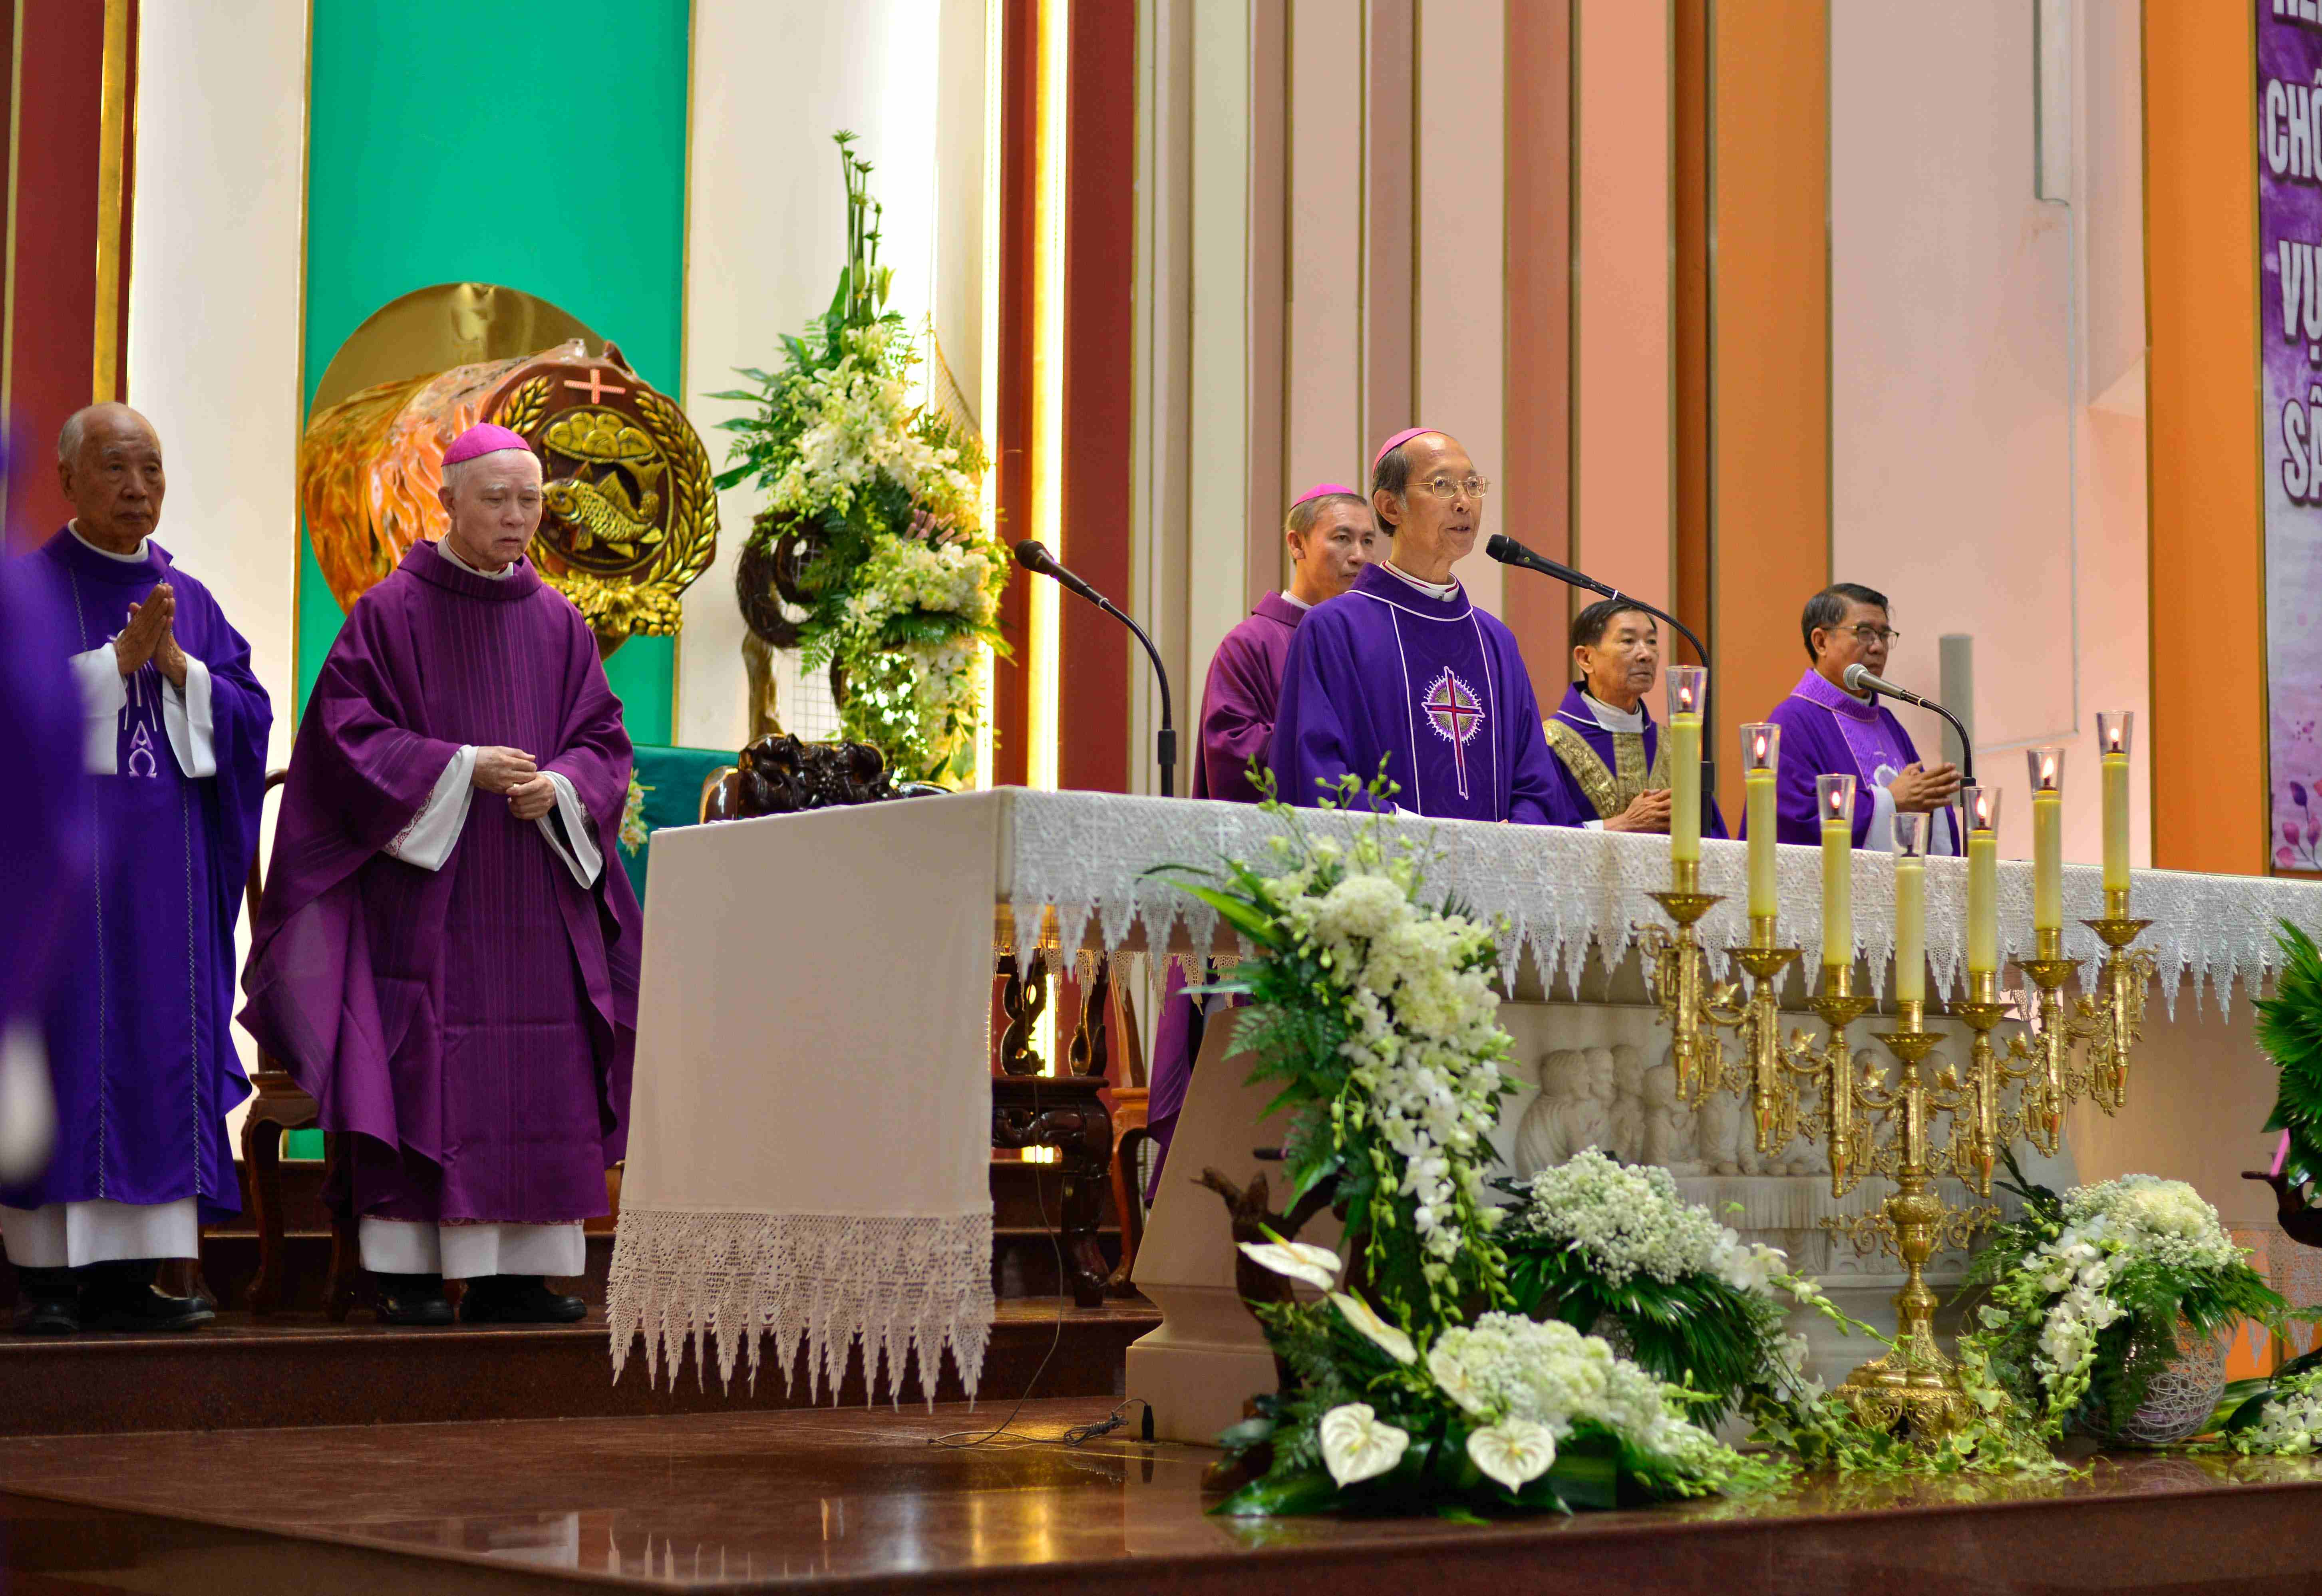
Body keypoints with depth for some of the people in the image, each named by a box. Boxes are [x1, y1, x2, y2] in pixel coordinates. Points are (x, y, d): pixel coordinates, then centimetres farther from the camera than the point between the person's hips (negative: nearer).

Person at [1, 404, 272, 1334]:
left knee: (162, 1045, 1)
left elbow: (250, 714, 8)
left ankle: (125, 1274, 4)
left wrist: (180, 666, -7)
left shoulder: (191, 601, 16)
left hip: (166, 866, 5)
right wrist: (120, 657, -16)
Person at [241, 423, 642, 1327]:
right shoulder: (391, 613, 0)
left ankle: (511, 1273, 5)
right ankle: (408, 1271, -3)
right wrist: (458, 767, -15)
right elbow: (348, 733, -6)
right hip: (423, 881, -4)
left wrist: (558, 786, -10)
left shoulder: (557, 623, 12)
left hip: (534, 897, 5)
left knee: (537, 1076, 1)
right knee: (419, 1072, -7)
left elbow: (602, 740, 12)